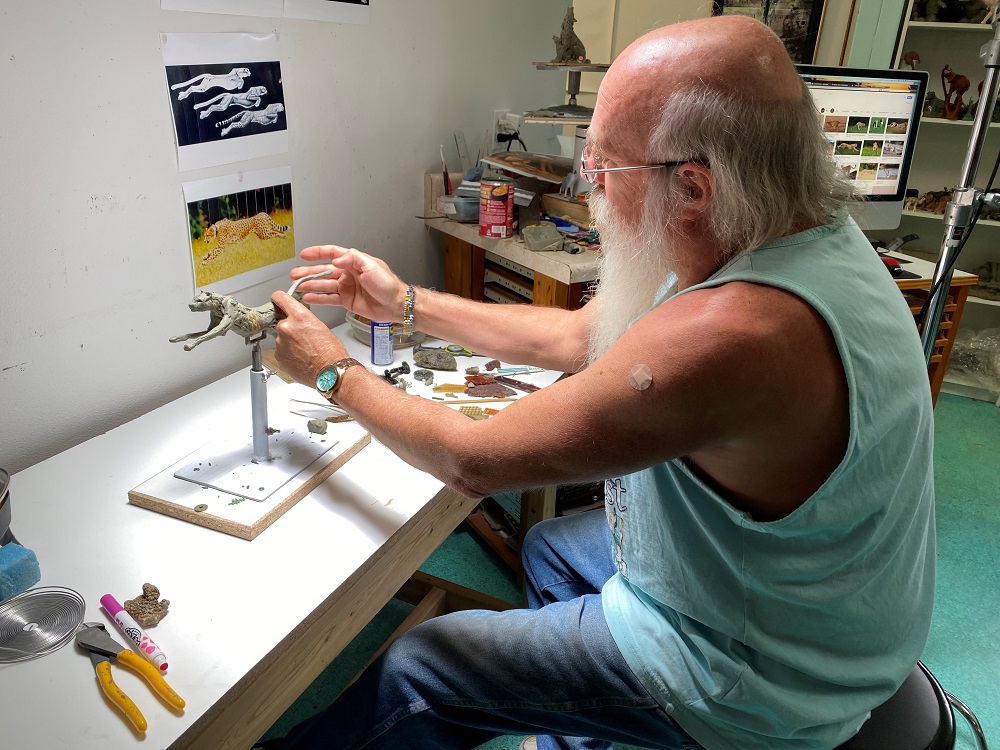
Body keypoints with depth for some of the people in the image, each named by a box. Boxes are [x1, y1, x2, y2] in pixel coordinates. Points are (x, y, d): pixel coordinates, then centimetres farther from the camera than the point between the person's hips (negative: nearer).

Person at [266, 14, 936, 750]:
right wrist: (405, 302, 3)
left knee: (414, 668, 0)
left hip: (752, 687, -8)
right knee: (550, 545, 27)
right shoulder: (800, 236, -7)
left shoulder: (731, 330, -39)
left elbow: (473, 460, -26)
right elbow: (574, 336, 1)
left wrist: (335, 372, -10)